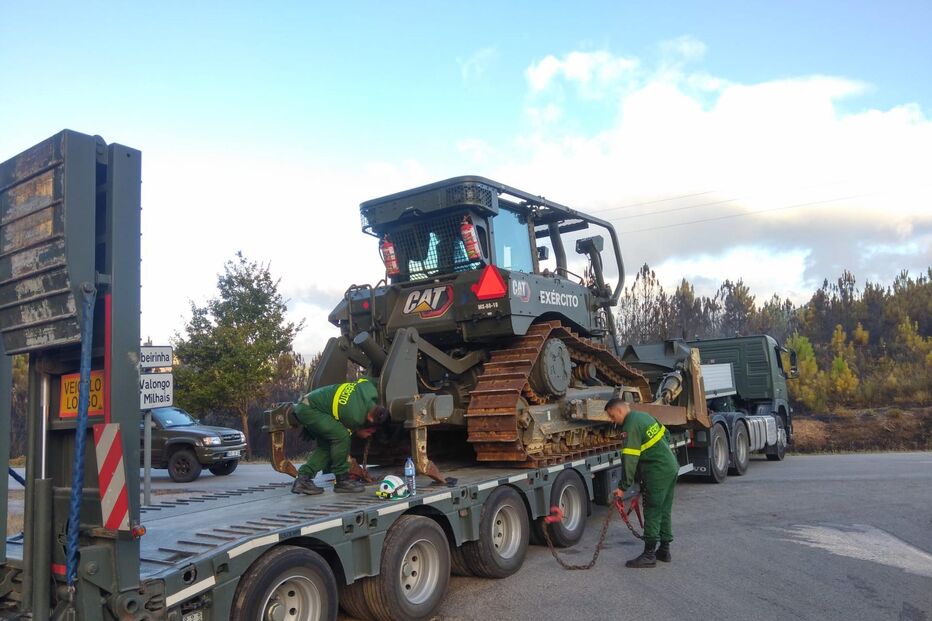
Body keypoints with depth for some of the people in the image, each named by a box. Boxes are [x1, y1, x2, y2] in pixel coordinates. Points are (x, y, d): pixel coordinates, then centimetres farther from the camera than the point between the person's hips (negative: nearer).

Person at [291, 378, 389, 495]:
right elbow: (345, 431, -2)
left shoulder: (371, 389, -8)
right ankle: (342, 480, -8)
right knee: (341, 436, -18)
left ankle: (302, 479, 4)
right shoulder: (355, 417, -24)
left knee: (326, 445, 10)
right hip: (309, 409, -10)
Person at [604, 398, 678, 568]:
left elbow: (630, 459, -20)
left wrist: (623, 487, -16)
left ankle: (649, 555, 1)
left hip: (657, 472, -10)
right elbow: (666, 435, 21)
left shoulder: (631, 426, -17)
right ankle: (664, 550, 24)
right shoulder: (644, 416, 11)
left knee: (652, 513, -3)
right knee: (664, 512, 16)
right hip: (671, 466, 10)